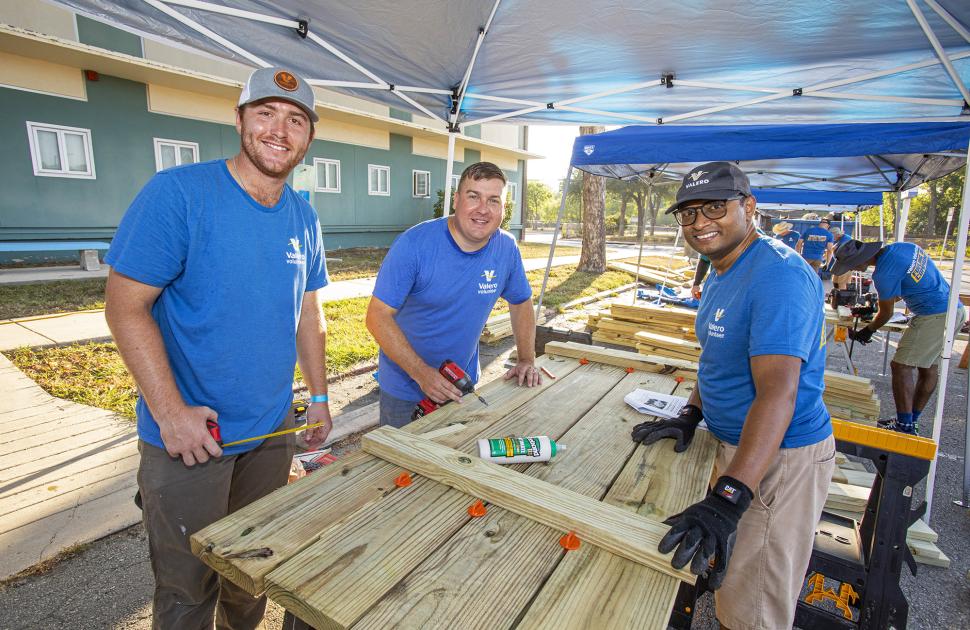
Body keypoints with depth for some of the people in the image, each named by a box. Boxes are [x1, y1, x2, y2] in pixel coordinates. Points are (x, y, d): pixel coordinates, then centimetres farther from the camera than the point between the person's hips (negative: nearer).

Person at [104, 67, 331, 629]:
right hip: (187, 435, -5)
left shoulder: (304, 218, 3)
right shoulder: (177, 192, -15)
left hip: (271, 429, 5)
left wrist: (320, 397, 9)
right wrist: (171, 411, -20)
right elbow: (125, 306, -14)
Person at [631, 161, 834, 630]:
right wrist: (691, 414, 6)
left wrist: (727, 499, -38)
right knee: (727, 576, 25)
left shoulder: (779, 275, -24)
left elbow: (777, 392, -33)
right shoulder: (721, 273, 9)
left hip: (780, 458, -9)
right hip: (739, 444, 9)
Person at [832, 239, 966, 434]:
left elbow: (886, 313, -7)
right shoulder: (899, 247, 5)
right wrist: (872, 308, 22)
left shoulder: (884, 273, -21)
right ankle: (912, 421, 25)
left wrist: (866, 332, 10)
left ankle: (905, 427, 0)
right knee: (929, 367, 15)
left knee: (901, 366, -5)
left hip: (934, 317, -10)